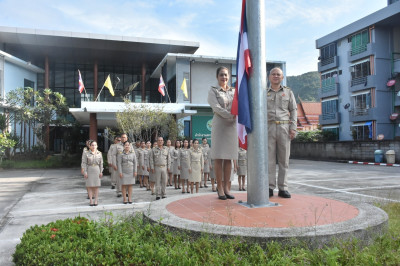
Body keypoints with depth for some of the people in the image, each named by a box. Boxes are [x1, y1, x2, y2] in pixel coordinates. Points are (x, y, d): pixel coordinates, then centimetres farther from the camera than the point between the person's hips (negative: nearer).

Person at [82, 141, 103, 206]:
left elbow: (101, 163, 6)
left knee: (96, 186, 4)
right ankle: (91, 200, 7)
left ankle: (96, 200, 10)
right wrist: (85, 172, -7)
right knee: (90, 186, 1)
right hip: (89, 170, -1)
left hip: (97, 170, 1)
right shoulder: (87, 154, 0)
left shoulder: (99, 153, 4)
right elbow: (84, 163, -1)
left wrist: (101, 172, 2)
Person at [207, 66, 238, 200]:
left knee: (229, 157, 4)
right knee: (218, 157, -3)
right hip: (219, 125, -4)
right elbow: (216, 108, -8)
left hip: (232, 125, 4)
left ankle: (226, 187, 11)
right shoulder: (213, 91, 5)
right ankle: (219, 187, 4)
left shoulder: (234, 91, 18)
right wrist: (231, 115, -17)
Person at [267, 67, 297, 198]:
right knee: (269, 159, -3)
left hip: (284, 127, 1)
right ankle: (270, 187, 2)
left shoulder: (288, 92, 15)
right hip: (268, 127, 0)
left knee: (284, 159, 1)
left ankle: (283, 188, 6)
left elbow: (293, 110, 10)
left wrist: (293, 128, -1)